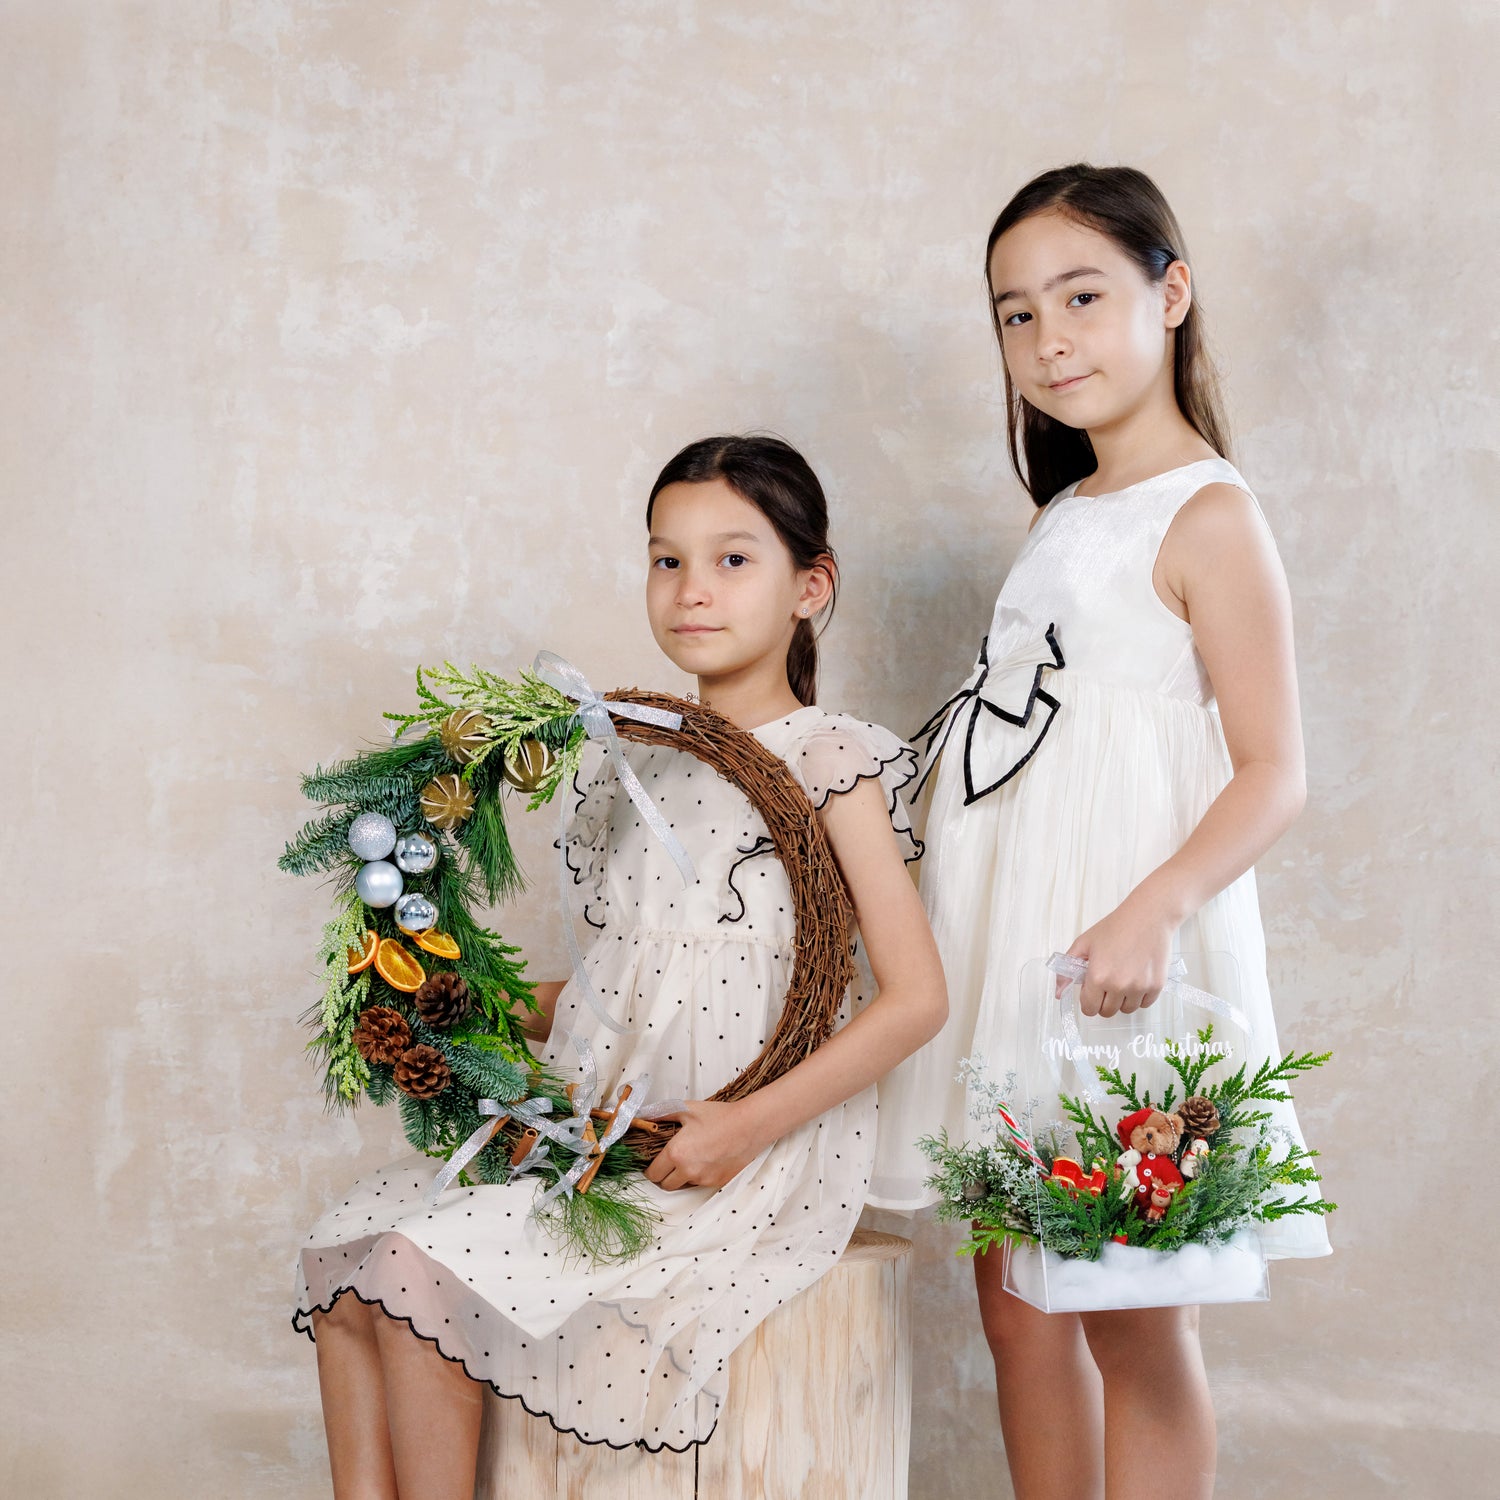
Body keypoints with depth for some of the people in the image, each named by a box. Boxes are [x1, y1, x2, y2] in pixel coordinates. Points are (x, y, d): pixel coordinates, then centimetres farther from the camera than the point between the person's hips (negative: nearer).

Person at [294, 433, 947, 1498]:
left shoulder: (826, 760, -7)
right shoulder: (642, 761, 14)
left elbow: (915, 999, -12)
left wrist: (749, 1127, -18)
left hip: (738, 1147, -7)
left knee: (423, 1270, -20)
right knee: (348, 1253, -4)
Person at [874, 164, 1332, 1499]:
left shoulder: (1208, 515, -8)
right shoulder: (1064, 518, 15)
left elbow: (1272, 773, -14)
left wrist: (1154, 909, -28)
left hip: (1120, 946, -8)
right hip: (1010, 934, 8)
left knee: (1133, 1322, 1)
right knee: (1015, 1302, 12)